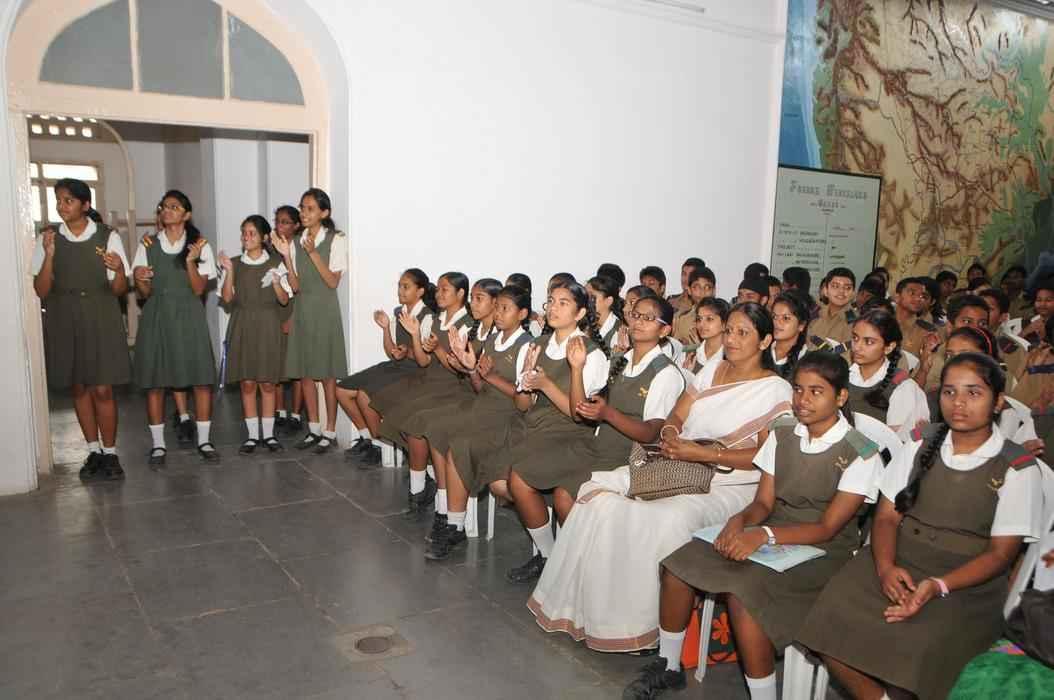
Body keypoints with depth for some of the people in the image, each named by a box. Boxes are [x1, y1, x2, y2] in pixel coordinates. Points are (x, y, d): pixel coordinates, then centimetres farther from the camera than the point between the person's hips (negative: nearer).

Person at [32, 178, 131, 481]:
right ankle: (93, 452, 24)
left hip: (101, 319, -3)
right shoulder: (48, 239, 1)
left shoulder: (108, 237, -5)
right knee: (78, 387, 11)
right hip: (64, 321, 3)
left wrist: (119, 269, -25)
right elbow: (41, 291, -3)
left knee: (102, 388, -3)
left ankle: (110, 454, 10)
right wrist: (49, 254, -16)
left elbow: (120, 290, -3)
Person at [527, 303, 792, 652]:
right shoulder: (711, 370, 17)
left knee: (667, 518, -36)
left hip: (729, 484, -6)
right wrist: (670, 434, -9)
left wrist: (705, 454, -18)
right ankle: (588, 605, -9)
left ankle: (639, 622, -18)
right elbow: (675, 417, 15)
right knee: (600, 492, -17)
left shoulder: (776, 390, -1)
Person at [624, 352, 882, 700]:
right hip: (769, 537, 6)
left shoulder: (862, 455, -12)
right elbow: (764, 502, 5)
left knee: (744, 592, -33)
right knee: (679, 563, -12)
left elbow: (826, 528, -18)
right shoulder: (782, 433, 6)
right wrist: (740, 521, -19)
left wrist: (764, 535, -32)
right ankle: (668, 666, 8)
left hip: (823, 551, -6)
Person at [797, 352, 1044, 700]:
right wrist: (885, 567, -16)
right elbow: (887, 515, 5)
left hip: (967, 582, -3)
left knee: (916, 650, -30)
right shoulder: (920, 445, 8)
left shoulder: (1018, 469, -2)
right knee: (832, 619, -21)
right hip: (897, 564, 3)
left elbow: (1001, 553, -4)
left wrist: (938, 586, -21)